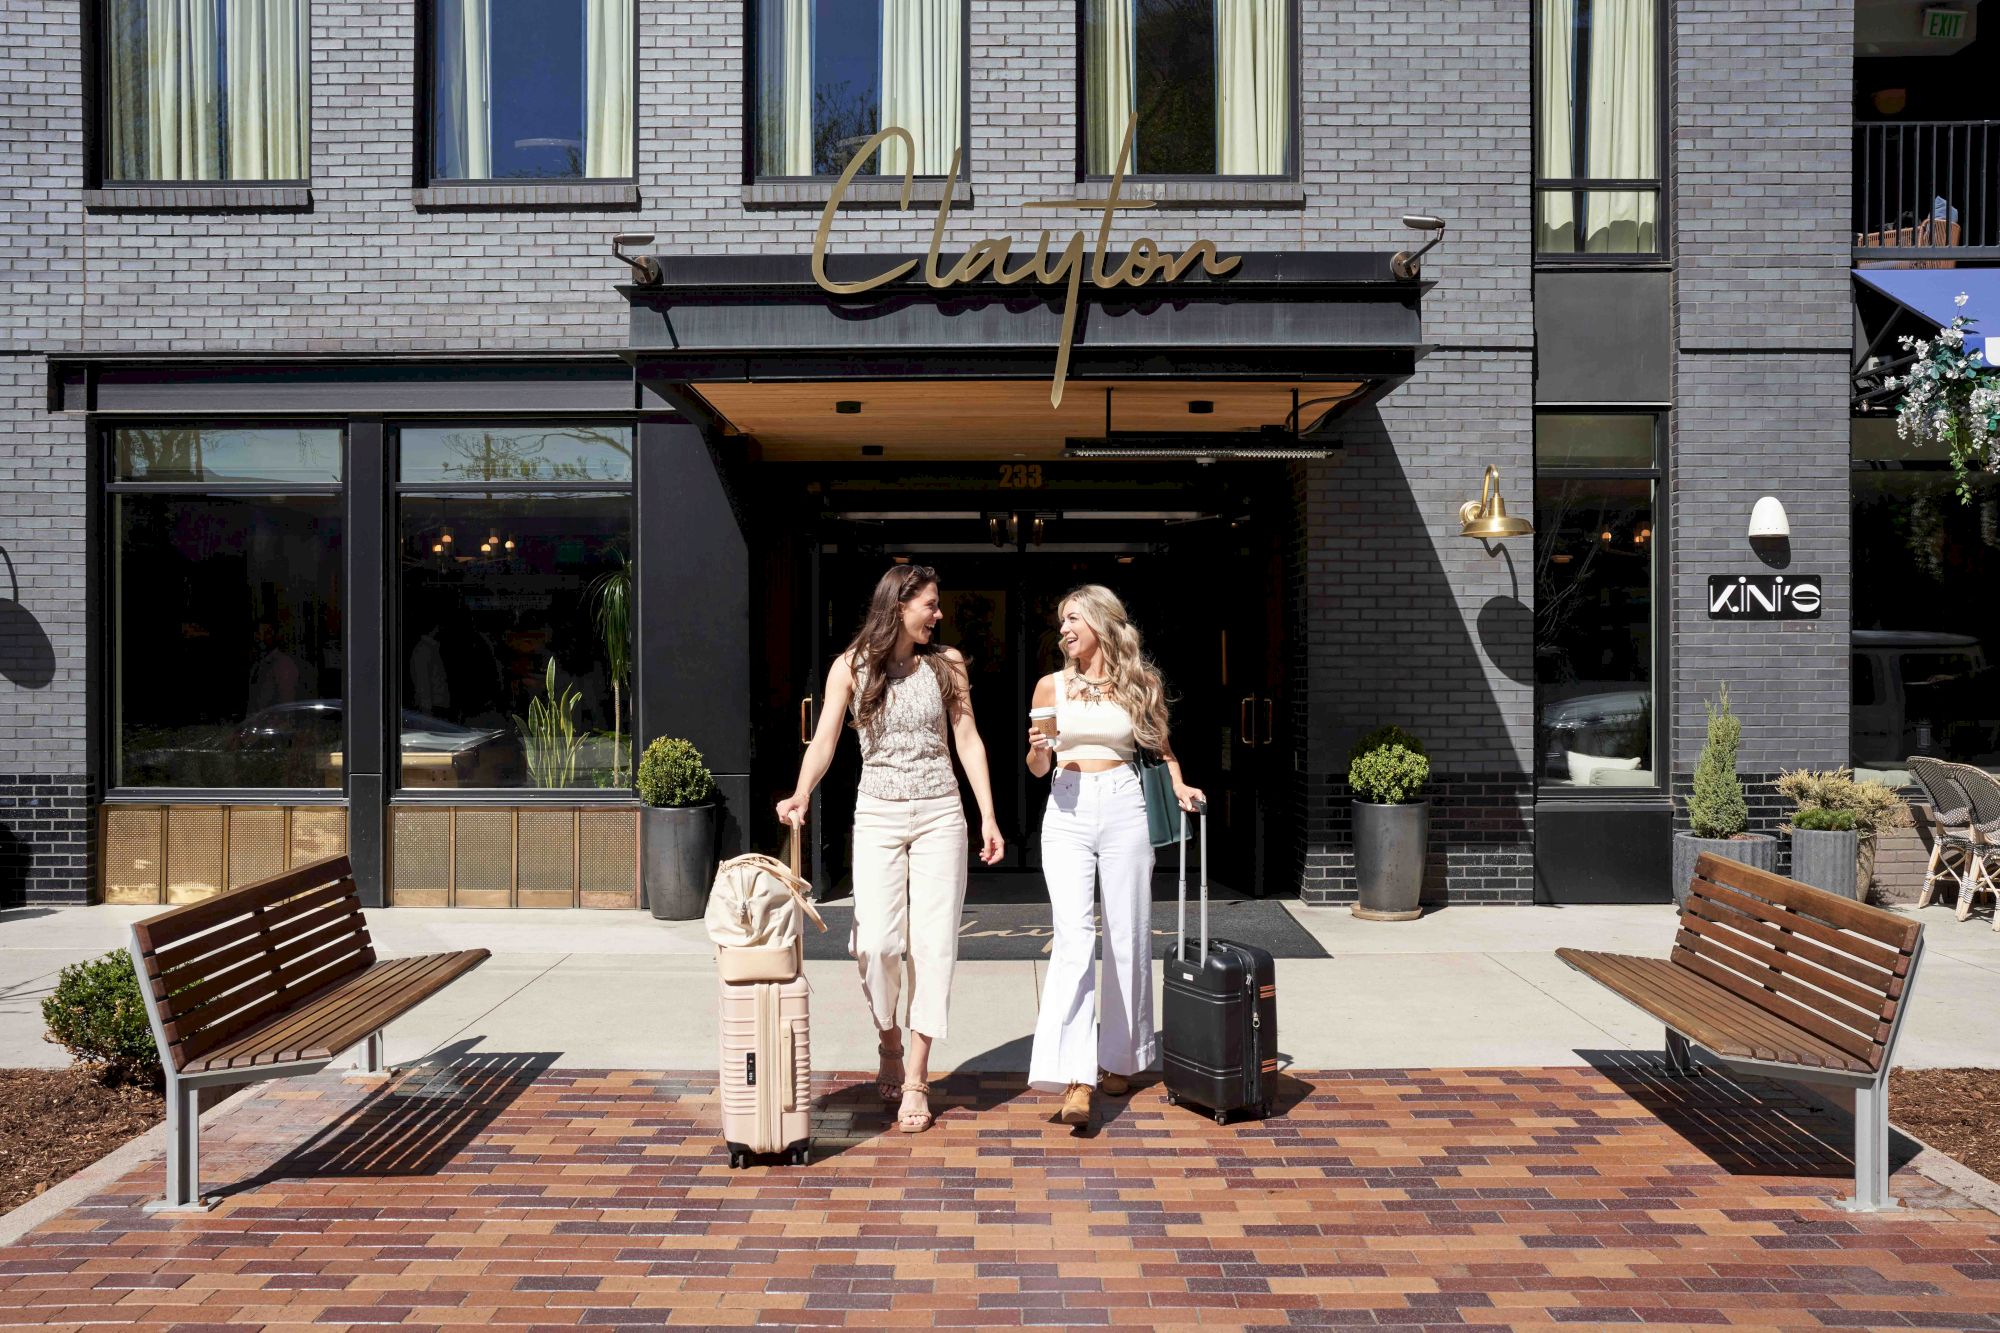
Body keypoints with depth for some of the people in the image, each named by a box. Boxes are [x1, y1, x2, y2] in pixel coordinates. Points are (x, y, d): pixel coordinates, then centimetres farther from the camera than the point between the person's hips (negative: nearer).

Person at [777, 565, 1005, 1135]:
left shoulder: (946, 663, 6)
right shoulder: (851, 666, 1)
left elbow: (968, 741, 7)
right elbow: (824, 741, -4)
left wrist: (988, 817, 2)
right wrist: (801, 794, -23)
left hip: (939, 814, 1)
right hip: (878, 815, -1)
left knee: (934, 943, -2)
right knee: (878, 943, -9)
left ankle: (916, 1080, 8)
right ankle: (889, 1044, 21)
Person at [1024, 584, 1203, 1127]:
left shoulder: (1143, 684, 8)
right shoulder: (1052, 686, 9)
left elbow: (1161, 747, 20)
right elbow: (1037, 768, 13)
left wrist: (1179, 785, 2)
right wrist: (1040, 749, -9)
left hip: (1124, 808, 1)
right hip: (1068, 812, 0)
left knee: (1127, 939, 5)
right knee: (1073, 939, -13)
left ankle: (1119, 1060, 22)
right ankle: (1075, 1079, -17)